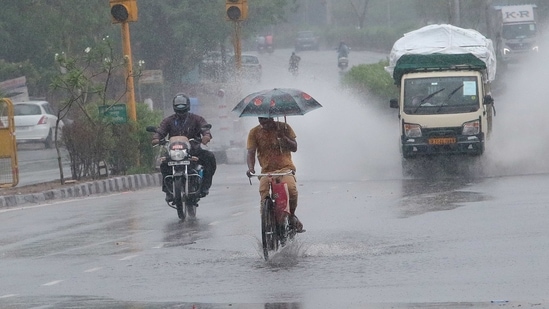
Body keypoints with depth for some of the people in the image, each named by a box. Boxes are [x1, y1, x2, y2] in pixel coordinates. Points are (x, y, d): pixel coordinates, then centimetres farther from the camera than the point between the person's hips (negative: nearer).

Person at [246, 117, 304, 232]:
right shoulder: (255, 132, 2)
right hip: (267, 170, 1)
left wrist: (283, 137, -16)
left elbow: (294, 148, 2)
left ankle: (292, 215, -3)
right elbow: (251, 153, -3)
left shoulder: (283, 127, 2)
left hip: (285, 167, -1)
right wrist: (251, 168, -22)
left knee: (291, 188, -29)